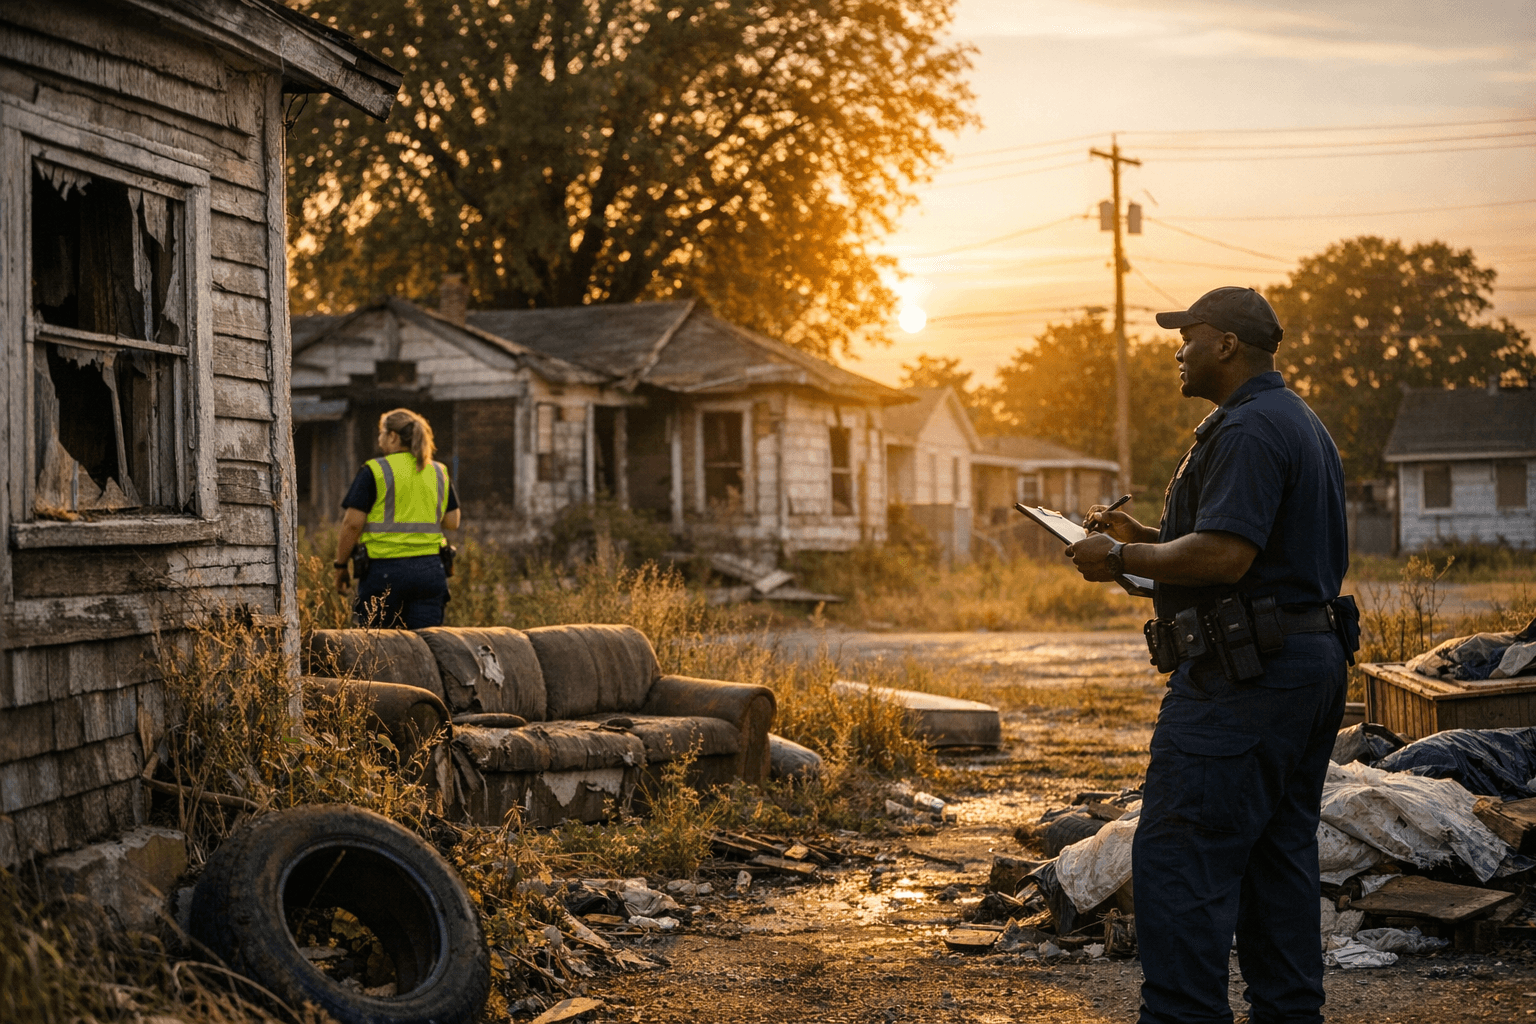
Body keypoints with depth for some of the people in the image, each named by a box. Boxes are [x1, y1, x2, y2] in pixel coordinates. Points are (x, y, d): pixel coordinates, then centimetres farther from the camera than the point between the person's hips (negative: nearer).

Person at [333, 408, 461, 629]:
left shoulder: (374, 471, -4)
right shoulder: (439, 472, 11)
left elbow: (353, 523, -8)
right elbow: (452, 522, 13)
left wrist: (340, 565, 3)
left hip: (385, 568, -4)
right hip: (430, 568, 4)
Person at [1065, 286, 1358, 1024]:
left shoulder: (1248, 428, -14)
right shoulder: (1304, 425, 20)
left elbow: (1225, 556, -25)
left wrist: (1121, 559, -12)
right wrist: (1143, 538, 19)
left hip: (1243, 675, -11)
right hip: (1312, 659, 11)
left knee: (1178, 860, -9)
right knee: (1278, 858, 13)